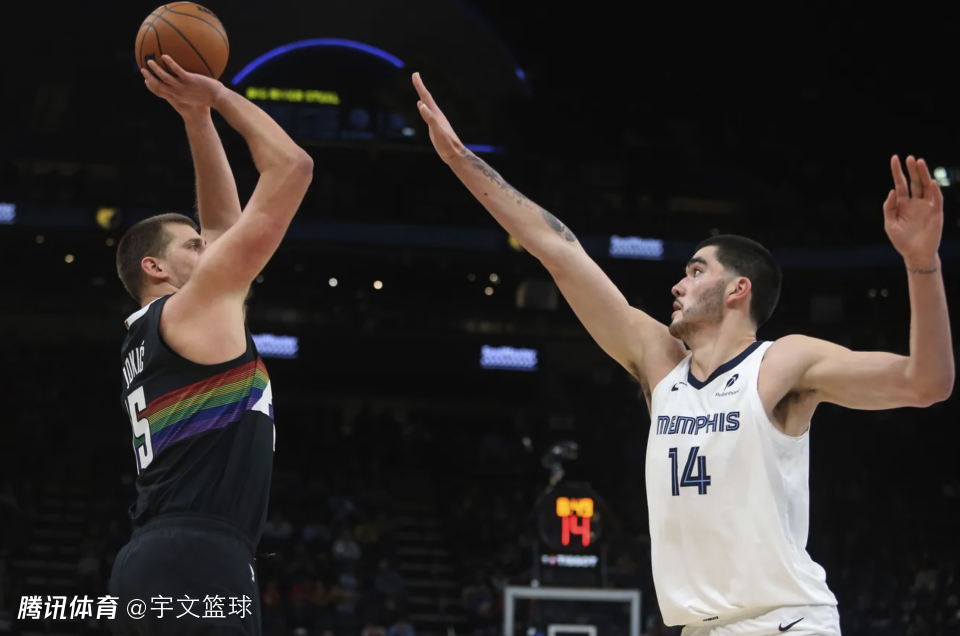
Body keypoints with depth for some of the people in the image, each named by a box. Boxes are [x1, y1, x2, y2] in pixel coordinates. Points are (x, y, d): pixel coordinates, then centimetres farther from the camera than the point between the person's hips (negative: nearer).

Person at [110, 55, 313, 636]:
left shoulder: (147, 338, 24)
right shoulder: (195, 306, -1)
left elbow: (222, 222, 33)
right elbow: (293, 167, -2)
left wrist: (197, 116, 31)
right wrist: (217, 97, 9)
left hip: (157, 565, 10)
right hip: (196, 565, -10)